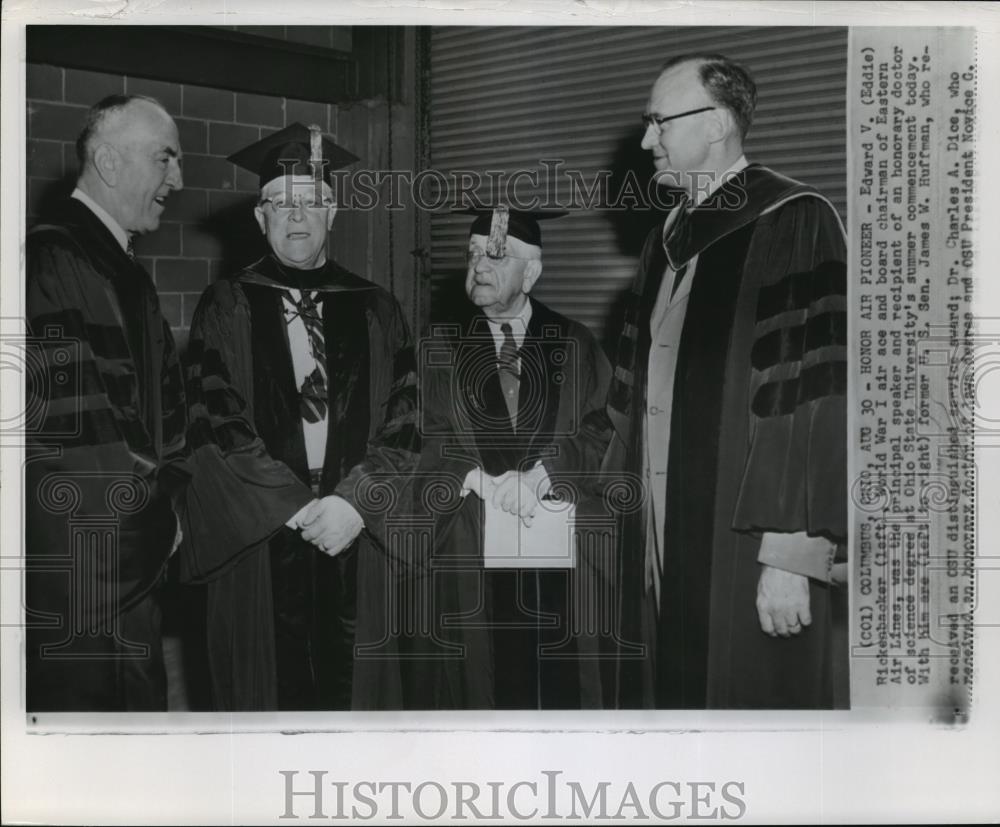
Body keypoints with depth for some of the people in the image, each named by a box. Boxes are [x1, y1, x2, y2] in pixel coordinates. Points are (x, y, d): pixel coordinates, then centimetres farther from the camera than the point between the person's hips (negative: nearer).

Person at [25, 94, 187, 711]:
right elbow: (67, 411, -19)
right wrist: (152, 497, -10)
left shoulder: (130, 276, 18)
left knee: (141, 707, 13)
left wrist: (169, 499, 9)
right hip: (70, 573, -9)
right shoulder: (49, 261, -12)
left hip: (137, 564, 9)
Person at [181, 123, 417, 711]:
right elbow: (216, 427, -5)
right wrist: (301, 508, -13)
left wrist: (356, 506, -13)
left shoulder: (377, 312, 9)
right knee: (269, 694, 5)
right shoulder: (228, 308, 4)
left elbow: (405, 426, 2)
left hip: (361, 547, 1)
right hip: (257, 545, -1)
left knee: (354, 693, 4)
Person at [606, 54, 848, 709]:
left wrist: (791, 554, -20)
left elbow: (810, 399, -17)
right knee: (674, 693, 12)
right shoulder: (669, 238, 13)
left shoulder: (791, 224, -11)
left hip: (749, 555, -7)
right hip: (664, 551, 7)